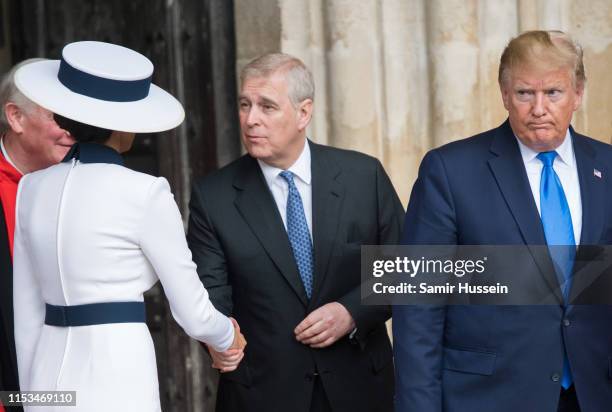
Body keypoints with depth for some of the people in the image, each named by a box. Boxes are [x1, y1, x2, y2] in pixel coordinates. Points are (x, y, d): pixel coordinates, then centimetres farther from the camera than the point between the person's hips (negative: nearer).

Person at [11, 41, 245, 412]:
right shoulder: (145, 194, -9)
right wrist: (228, 337, 18)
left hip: (49, 381, 6)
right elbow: (192, 312, -3)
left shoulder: (32, 189, 7)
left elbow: (26, 316, 11)